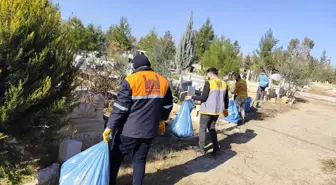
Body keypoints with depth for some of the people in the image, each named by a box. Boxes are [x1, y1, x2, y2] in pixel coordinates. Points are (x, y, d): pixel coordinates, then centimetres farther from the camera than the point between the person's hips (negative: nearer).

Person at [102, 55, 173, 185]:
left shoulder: (131, 80, -11)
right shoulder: (163, 81, 4)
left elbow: (120, 108, -14)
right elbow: (167, 106, 14)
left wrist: (109, 127, -8)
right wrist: (161, 121, 28)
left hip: (129, 130, -4)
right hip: (149, 130, 4)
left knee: (115, 158, 14)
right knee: (140, 160, 17)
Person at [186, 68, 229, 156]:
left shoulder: (209, 83, -15)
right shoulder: (224, 84, 5)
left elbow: (203, 97, -17)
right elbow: (226, 98, 11)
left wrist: (192, 97, -6)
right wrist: (225, 108, 26)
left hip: (207, 110, -6)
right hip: (217, 110, 6)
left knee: (202, 129, 8)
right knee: (212, 128, 20)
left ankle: (201, 149, 15)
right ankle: (216, 148, 13)